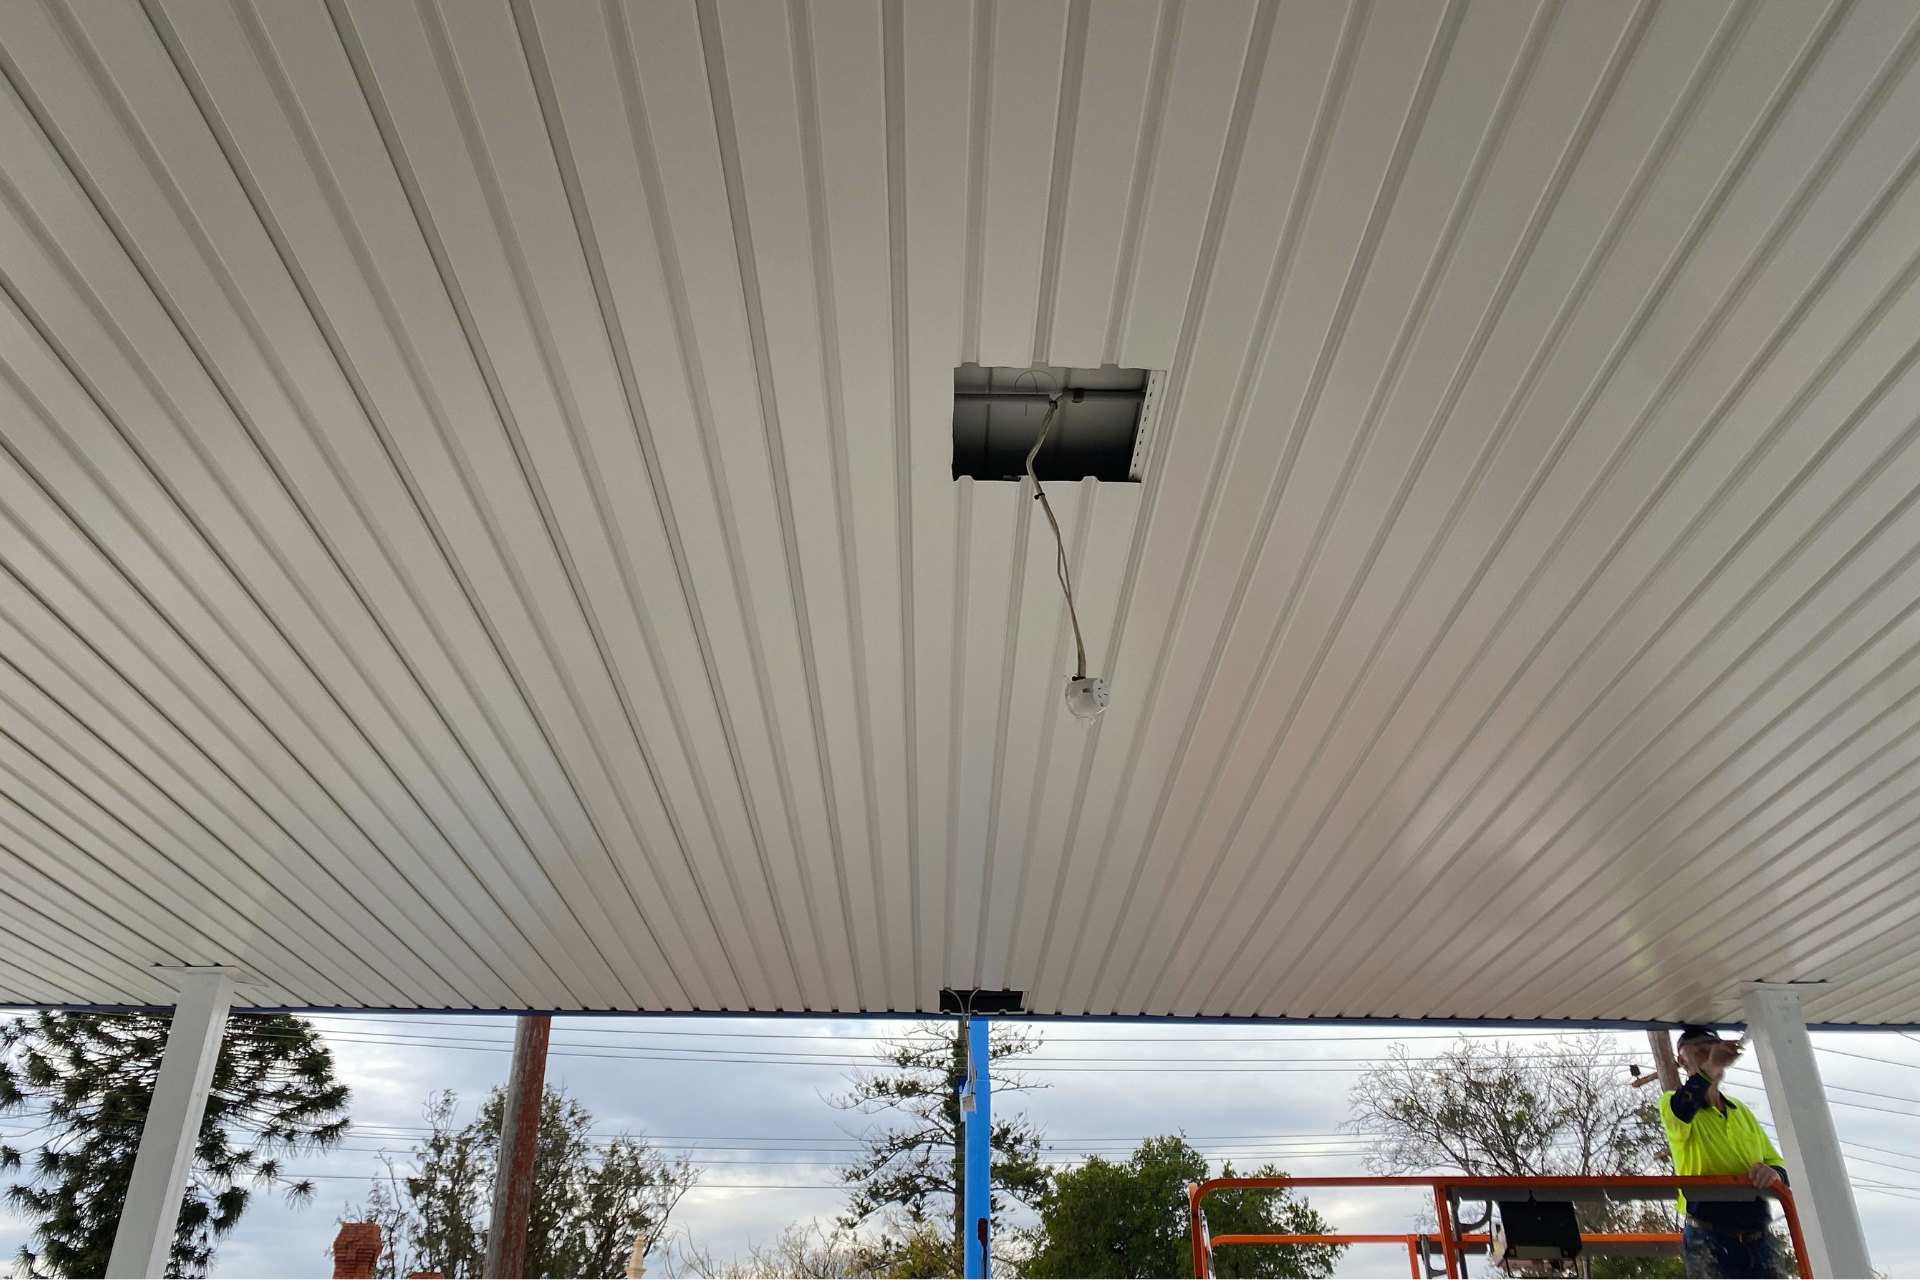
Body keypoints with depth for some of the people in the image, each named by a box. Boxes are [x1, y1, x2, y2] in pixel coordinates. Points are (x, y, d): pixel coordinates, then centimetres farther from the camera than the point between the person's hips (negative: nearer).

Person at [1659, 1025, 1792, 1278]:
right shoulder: (1673, 1103, 4)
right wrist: (1709, 1068, -30)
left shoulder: (1742, 1112, 23)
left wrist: (1773, 1173, -7)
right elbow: (1679, 1111, -22)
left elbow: (1776, 1162, 17)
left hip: (1760, 1238, 5)